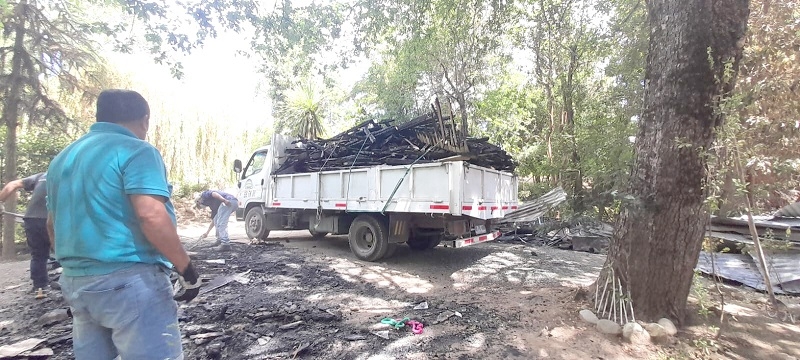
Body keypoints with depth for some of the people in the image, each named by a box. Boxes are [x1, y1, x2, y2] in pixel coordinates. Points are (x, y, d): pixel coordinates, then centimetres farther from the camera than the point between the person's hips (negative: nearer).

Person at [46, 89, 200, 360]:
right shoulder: (136, 151, -11)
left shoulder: (63, 158, 16)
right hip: (129, 280, -8)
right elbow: (152, 216, -23)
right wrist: (187, 269, -16)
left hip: (76, 282, 9)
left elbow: (53, 223, 22)